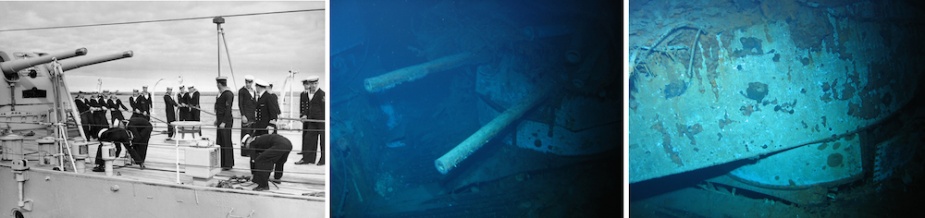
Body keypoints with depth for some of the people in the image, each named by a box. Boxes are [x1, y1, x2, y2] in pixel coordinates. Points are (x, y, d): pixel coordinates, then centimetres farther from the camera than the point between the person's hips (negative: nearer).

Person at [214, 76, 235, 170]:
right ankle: (221, 162, 19)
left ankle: (228, 165, 2)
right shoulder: (221, 93, 12)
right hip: (220, 121, 9)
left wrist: (224, 122, -22)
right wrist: (217, 119, 18)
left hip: (226, 122, -9)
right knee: (219, 142, 12)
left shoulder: (228, 94, -15)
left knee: (226, 143, -3)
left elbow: (228, 109, -19)